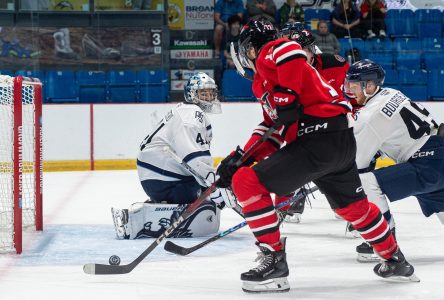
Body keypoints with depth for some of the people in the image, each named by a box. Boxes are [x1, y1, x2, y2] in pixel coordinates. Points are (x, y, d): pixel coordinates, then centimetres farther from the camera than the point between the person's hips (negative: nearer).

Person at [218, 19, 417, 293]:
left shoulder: (270, 52, 0)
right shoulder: (264, 82, 28)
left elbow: (291, 51, -24)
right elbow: (272, 127, 27)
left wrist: (286, 94, -22)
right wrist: (239, 157, 20)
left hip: (318, 141, -11)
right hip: (343, 141, 11)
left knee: (247, 183, -10)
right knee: (354, 206, 30)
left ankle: (275, 261, -8)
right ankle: (396, 261, 45)